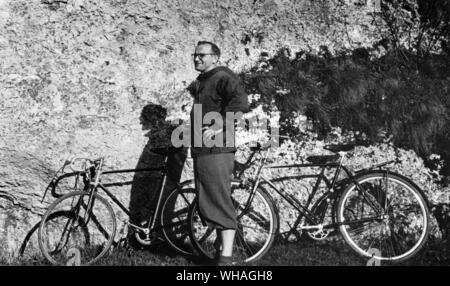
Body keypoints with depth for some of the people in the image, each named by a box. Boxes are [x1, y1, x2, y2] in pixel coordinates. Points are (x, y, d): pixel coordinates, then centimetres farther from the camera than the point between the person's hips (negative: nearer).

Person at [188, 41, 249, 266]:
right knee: (206, 205, 13)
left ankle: (226, 257, -9)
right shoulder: (200, 83, 22)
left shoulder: (223, 77, -7)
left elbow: (240, 103, -23)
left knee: (220, 203, -10)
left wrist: (217, 128, -23)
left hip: (216, 150, -10)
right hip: (201, 150, 10)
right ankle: (221, 247, 22)